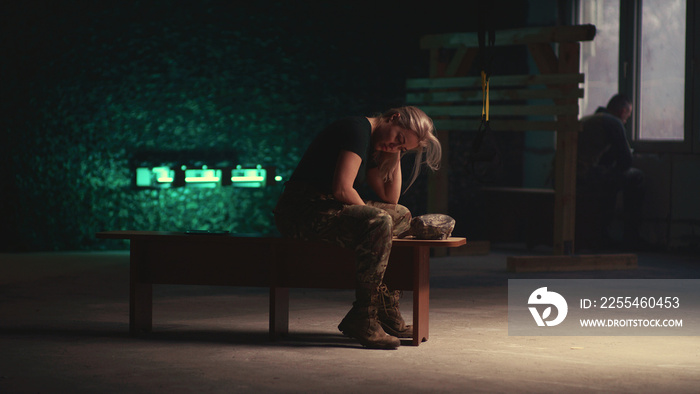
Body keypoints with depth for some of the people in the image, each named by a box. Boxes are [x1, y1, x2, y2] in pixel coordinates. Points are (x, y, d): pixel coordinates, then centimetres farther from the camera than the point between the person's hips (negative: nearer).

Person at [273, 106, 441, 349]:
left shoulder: (371, 146, 19)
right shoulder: (358, 129, -14)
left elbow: (390, 198, 18)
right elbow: (342, 189, -24)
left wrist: (395, 155, 12)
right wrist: (370, 217, -10)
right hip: (302, 209, -11)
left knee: (402, 216, 15)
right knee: (378, 223, -31)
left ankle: (387, 314, 5)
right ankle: (363, 320, -25)